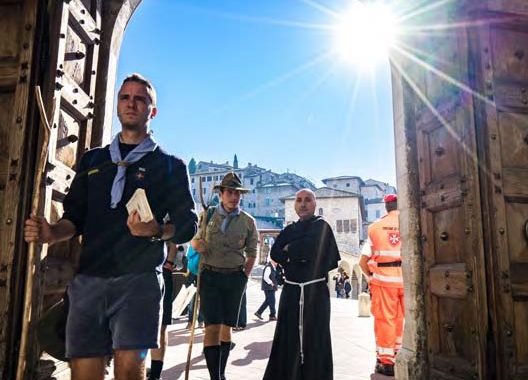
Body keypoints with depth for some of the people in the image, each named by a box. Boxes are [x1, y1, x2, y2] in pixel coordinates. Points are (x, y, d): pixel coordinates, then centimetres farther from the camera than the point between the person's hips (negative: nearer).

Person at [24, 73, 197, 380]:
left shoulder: (170, 165, 8)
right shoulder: (92, 160, 20)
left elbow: (187, 224, 2)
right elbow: (75, 217, 17)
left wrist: (156, 231, -18)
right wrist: (53, 233, -4)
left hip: (139, 278, -3)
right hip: (88, 278, 4)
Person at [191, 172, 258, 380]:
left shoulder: (248, 221, 3)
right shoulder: (207, 215, 3)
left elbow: (251, 253, 7)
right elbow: (194, 239, 13)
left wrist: (244, 277, 0)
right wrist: (198, 244, -10)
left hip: (235, 278, 1)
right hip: (210, 276, -1)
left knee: (227, 326, 10)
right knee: (212, 326, -10)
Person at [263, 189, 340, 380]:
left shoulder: (322, 226, 1)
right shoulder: (289, 230, 16)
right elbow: (275, 254, 1)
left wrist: (290, 251, -3)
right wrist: (302, 255, -12)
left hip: (316, 291, -4)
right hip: (291, 291, 4)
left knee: (314, 339, 0)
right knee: (287, 339, 7)